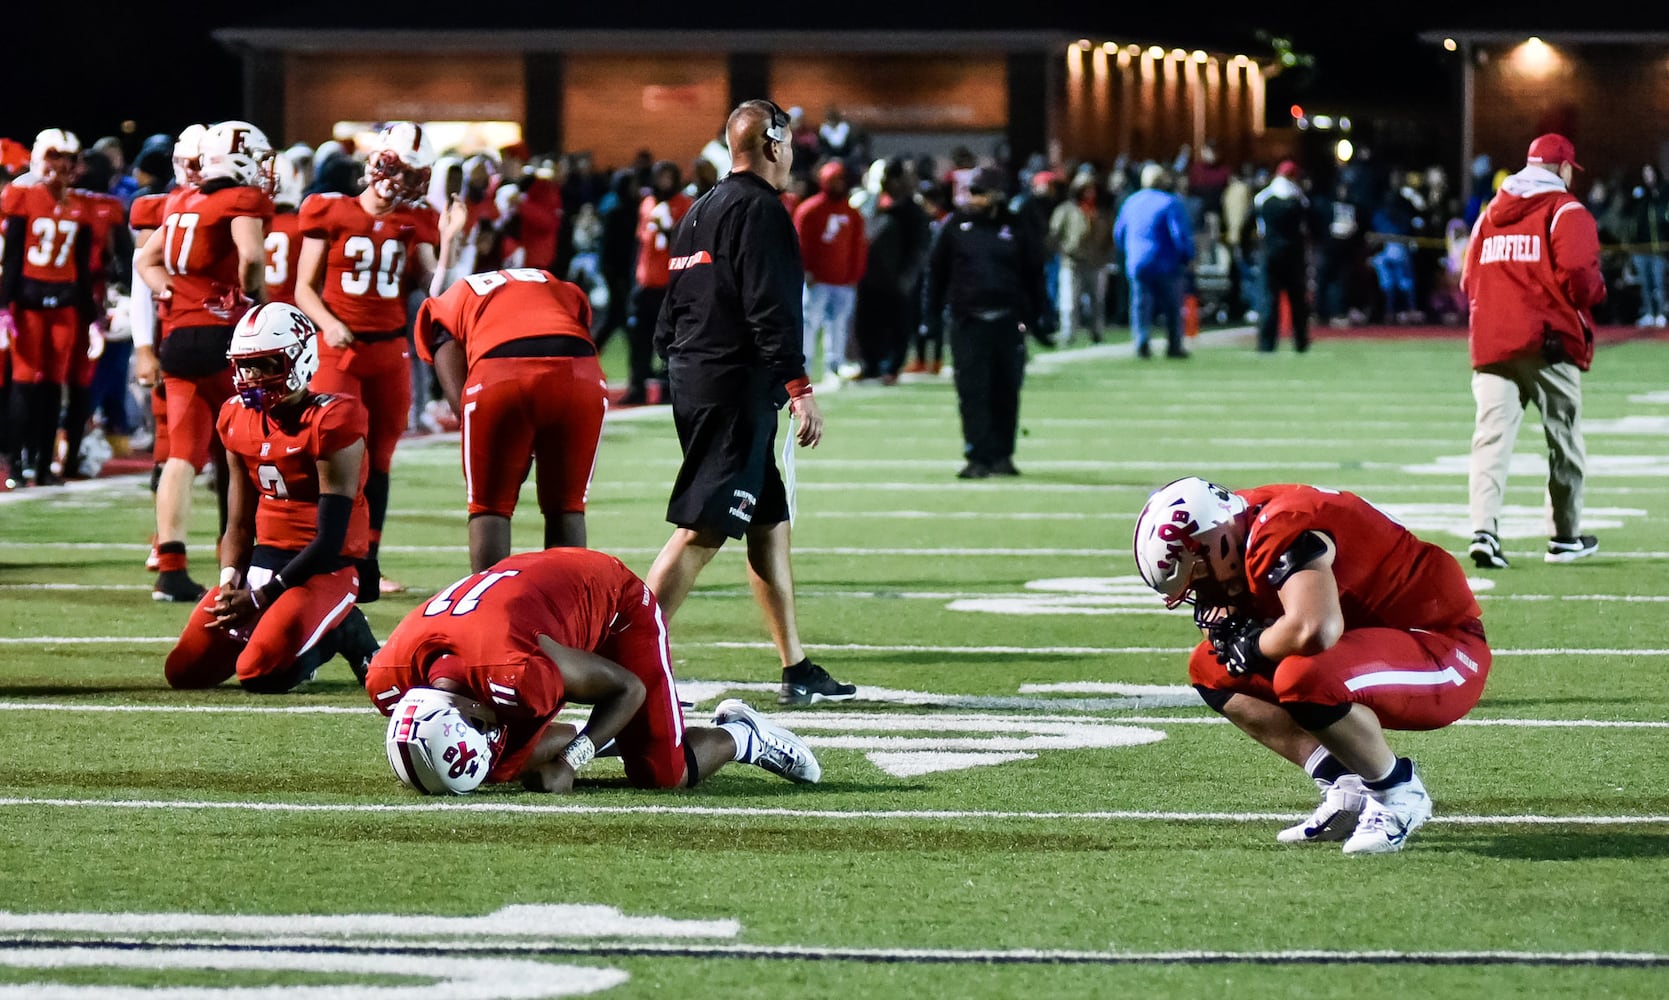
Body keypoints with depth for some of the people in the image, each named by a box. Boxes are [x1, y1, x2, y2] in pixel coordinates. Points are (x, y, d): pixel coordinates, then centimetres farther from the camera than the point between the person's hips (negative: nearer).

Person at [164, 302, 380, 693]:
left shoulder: (332, 423, -17)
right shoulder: (238, 419, 5)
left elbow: (330, 540, -18)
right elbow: (239, 524, 13)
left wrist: (259, 598, -18)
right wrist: (229, 584, -7)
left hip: (325, 569, -7)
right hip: (266, 559, 7)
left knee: (260, 673, -26)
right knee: (185, 671, -2)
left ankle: (341, 632, 2)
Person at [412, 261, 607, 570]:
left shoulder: (450, 305, 28)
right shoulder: (561, 288, 37)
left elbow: (458, 396, 14)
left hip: (499, 378, -2)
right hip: (582, 377, 2)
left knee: (489, 509, 16)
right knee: (565, 507, 19)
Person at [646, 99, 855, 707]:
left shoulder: (701, 211, 17)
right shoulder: (759, 209, -11)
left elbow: (671, 313, 20)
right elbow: (770, 309, -19)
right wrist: (799, 387, -19)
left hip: (693, 382, 10)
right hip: (737, 389, -10)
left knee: (770, 523, 15)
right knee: (701, 531, -12)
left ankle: (796, 669, 18)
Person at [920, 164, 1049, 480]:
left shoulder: (1018, 230, 5)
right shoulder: (954, 227, 5)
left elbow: (1034, 276, 10)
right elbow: (936, 273, 8)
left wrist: (1033, 317, 4)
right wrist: (931, 318, 3)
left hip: (1007, 323, 1)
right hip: (968, 321, -1)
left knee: (1006, 392, 6)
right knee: (972, 392, -6)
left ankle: (1001, 455, 18)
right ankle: (978, 457, -6)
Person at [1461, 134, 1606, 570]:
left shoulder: (1489, 214, 17)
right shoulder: (1565, 211, -2)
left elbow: (1469, 281, 17)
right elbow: (1578, 274, -15)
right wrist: (1596, 292, 5)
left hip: (1490, 339, 4)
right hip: (1548, 340, -4)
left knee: (1492, 439, -4)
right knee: (1564, 440, 10)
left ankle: (1483, 530, -22)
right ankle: (1565, 537, 18)